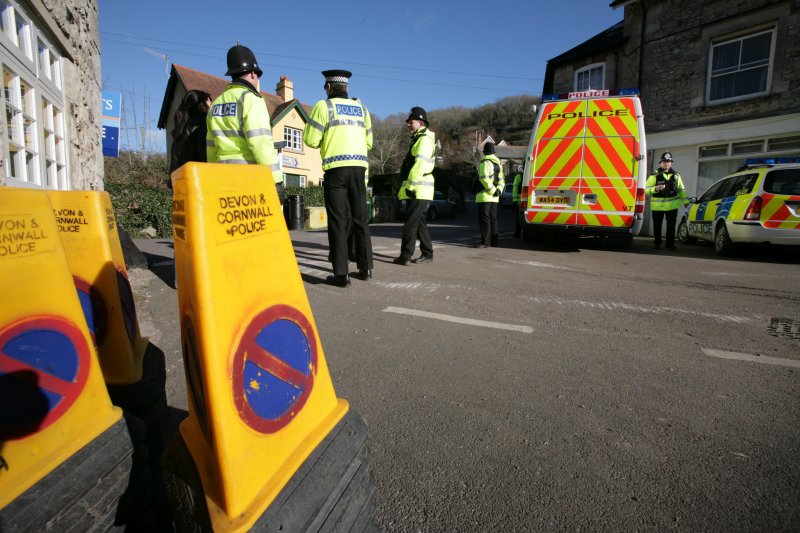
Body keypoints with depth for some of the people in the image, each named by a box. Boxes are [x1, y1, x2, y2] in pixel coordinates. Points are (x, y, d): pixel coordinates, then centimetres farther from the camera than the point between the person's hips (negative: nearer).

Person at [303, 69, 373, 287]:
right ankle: (366, 268, 16)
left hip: (336, 168, -4)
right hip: (359, 167, 4)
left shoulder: (324, 106, 2)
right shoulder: (361, 108, 16)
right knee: (360, 218, 12)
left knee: (337, 220, -2)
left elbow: (311, 140, -2)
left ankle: (341, 273, -5)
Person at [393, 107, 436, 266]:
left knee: (411, 222, -9)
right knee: (419, 222, 12)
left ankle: (405, 256, -7)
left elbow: (420, 164, -21)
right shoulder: (417, 139, 23)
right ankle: (427, 253, 18)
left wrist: (410, 184, -23)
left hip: (418, 189, -10)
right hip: (416, 189, 10)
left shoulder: (424, 139, -10)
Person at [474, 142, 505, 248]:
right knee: (492, 218, 12)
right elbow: (501, 179, 19)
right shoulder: (498, 163, 20)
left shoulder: (485, 162, -9)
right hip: (494, 197, 9)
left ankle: (485, 241, -13)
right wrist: (498, 189, 5)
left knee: (484, 218, -9)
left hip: (485, 195, -9)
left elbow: (484, 178, -21)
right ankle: (494, 241, 15)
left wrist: (492, 190, -16)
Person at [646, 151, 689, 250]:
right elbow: (646, 189, -9)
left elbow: (681, 190, 19)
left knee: (671, 225, 2)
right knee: (657, 225, 6)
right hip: (657, 206, -2)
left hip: (672, 205, 2)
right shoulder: (654, 176, -2)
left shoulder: (676, 176, 11)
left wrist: (685, 201, 17)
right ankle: (657, 242, 21)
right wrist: (656, 188, -26)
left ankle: (670, 244, 11)